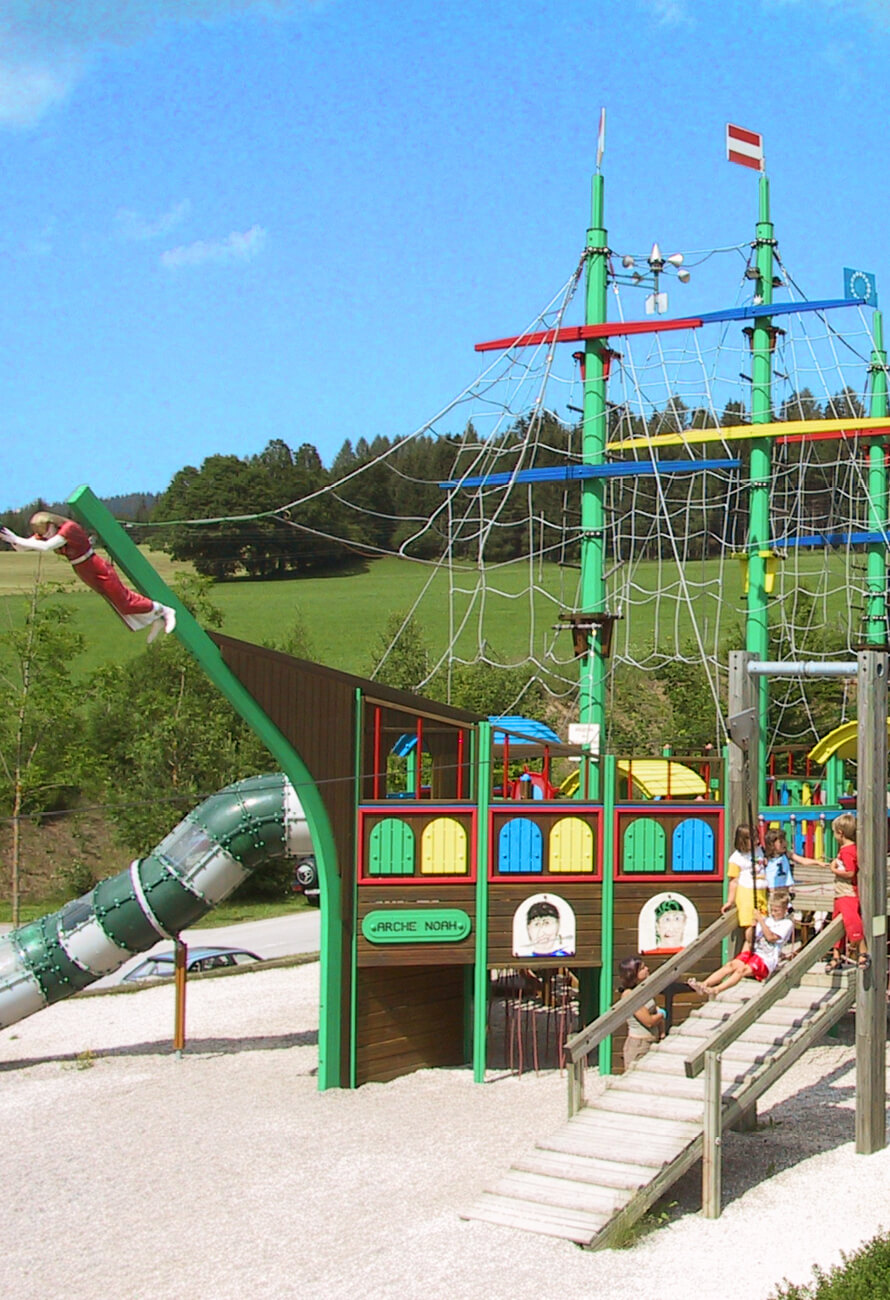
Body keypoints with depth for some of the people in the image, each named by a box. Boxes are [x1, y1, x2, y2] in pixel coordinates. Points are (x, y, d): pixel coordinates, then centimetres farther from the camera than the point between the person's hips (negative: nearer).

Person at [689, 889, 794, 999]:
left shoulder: (787, 924, 2)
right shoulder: (767, 920, 20)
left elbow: (771, 937, -14)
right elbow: (749, 939, 18)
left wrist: (760, 920, -16)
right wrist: (753, 924, 1)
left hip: (767, 960, -6)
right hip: (753, 953, 6)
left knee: (742, 969, -30)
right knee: (732, 965, -22)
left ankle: (716, 990, -48)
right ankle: (704, 984, -39)